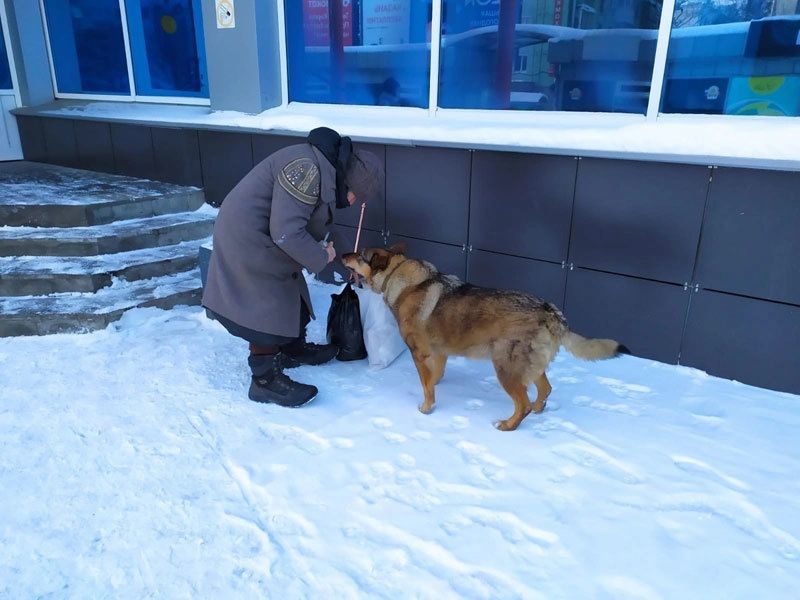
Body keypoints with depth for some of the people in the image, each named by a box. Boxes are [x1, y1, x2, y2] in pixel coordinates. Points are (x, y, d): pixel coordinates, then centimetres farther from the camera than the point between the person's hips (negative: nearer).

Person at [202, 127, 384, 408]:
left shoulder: (325, 167, 6)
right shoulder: (307, 167, -28)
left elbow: (306, 224, 14)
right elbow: (287, 232, -31)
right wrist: (321, 257, -18)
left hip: (263, 240, 10)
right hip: (247, 240, -10)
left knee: (290, 295, 19)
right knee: (265, 308, -6)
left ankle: (294, 349, 36)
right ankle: (265, 380, 4)